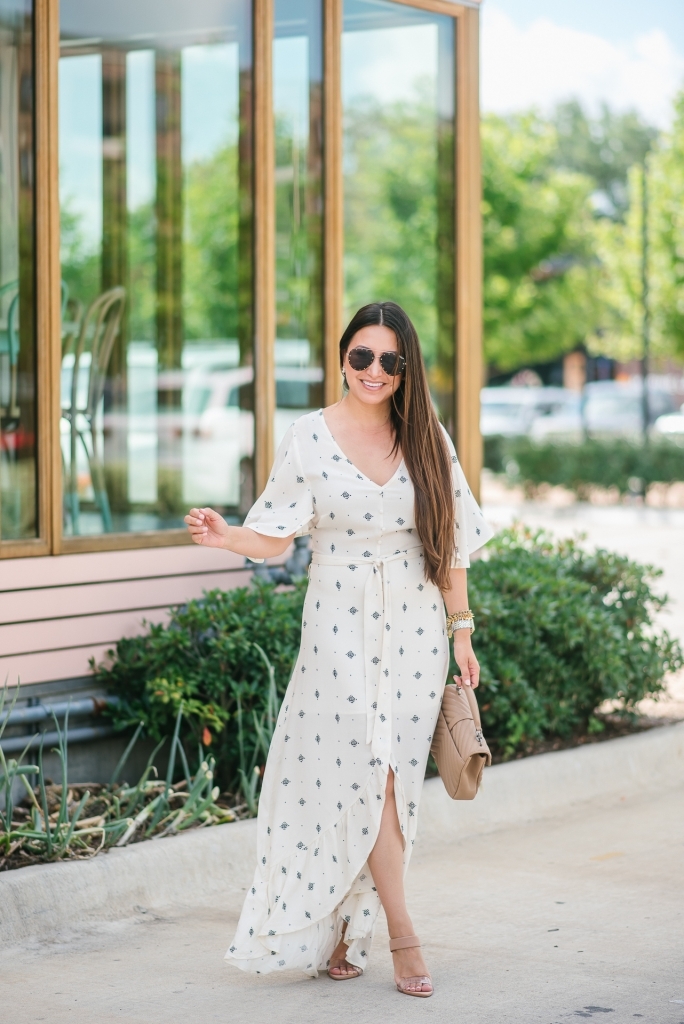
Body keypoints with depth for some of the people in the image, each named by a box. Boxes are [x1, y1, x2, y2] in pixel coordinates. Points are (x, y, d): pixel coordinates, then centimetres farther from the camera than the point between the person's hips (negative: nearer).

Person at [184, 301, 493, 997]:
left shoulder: (427, 440, 5)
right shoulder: (309, 438, -2)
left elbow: (450, 543, 9)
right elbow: (276, 538, -2)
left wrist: (460, 630, 9)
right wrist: (226, 537, -22)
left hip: (414, 626, 2)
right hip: (340, 623, -2)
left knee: (386, 775, 3)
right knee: (365, 770, -8)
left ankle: (340, 929, 16)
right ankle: (401, 936, 0)